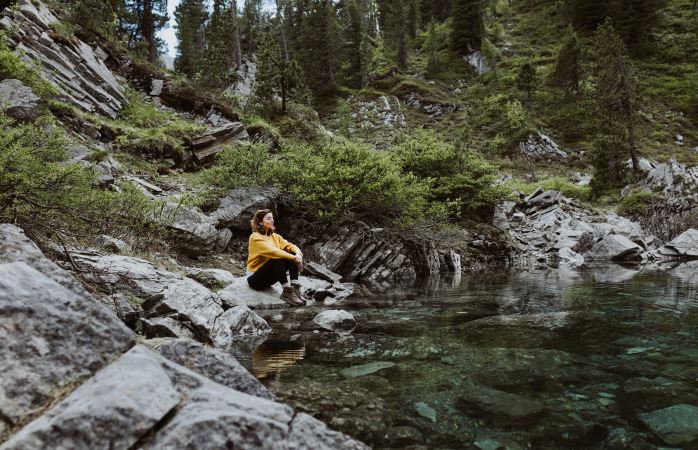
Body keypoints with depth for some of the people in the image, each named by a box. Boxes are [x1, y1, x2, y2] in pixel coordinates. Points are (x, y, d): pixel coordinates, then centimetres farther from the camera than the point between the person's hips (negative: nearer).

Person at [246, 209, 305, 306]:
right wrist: (293, 258, -32)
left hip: (270, 276, 7)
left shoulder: (274, 236, 8)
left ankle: (295, 288, -20)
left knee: (292, 253, -12)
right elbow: (272, 251, -28)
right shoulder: (255, 237, -14)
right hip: (255, 278, -7)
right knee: (279, 259, -31)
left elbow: (290, 246, -3)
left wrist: (298, 254, -25)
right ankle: (286, 292, -27)